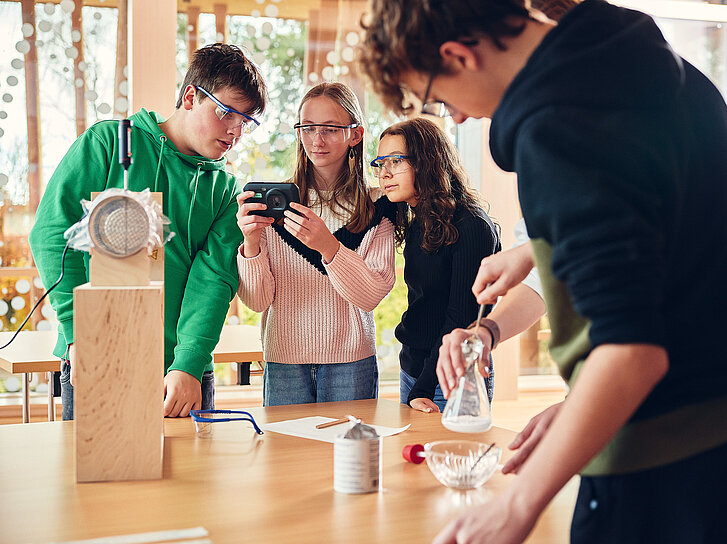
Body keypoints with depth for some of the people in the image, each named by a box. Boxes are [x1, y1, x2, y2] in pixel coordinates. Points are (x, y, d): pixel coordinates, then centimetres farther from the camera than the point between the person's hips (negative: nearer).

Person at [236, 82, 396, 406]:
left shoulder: (376, 207, 0)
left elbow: (372, 295, -10)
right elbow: (257, 300, -3)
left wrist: (329, 246, -24)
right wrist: (251, 243, -21)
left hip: (350, 359, 0)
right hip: (284, 362, 1)